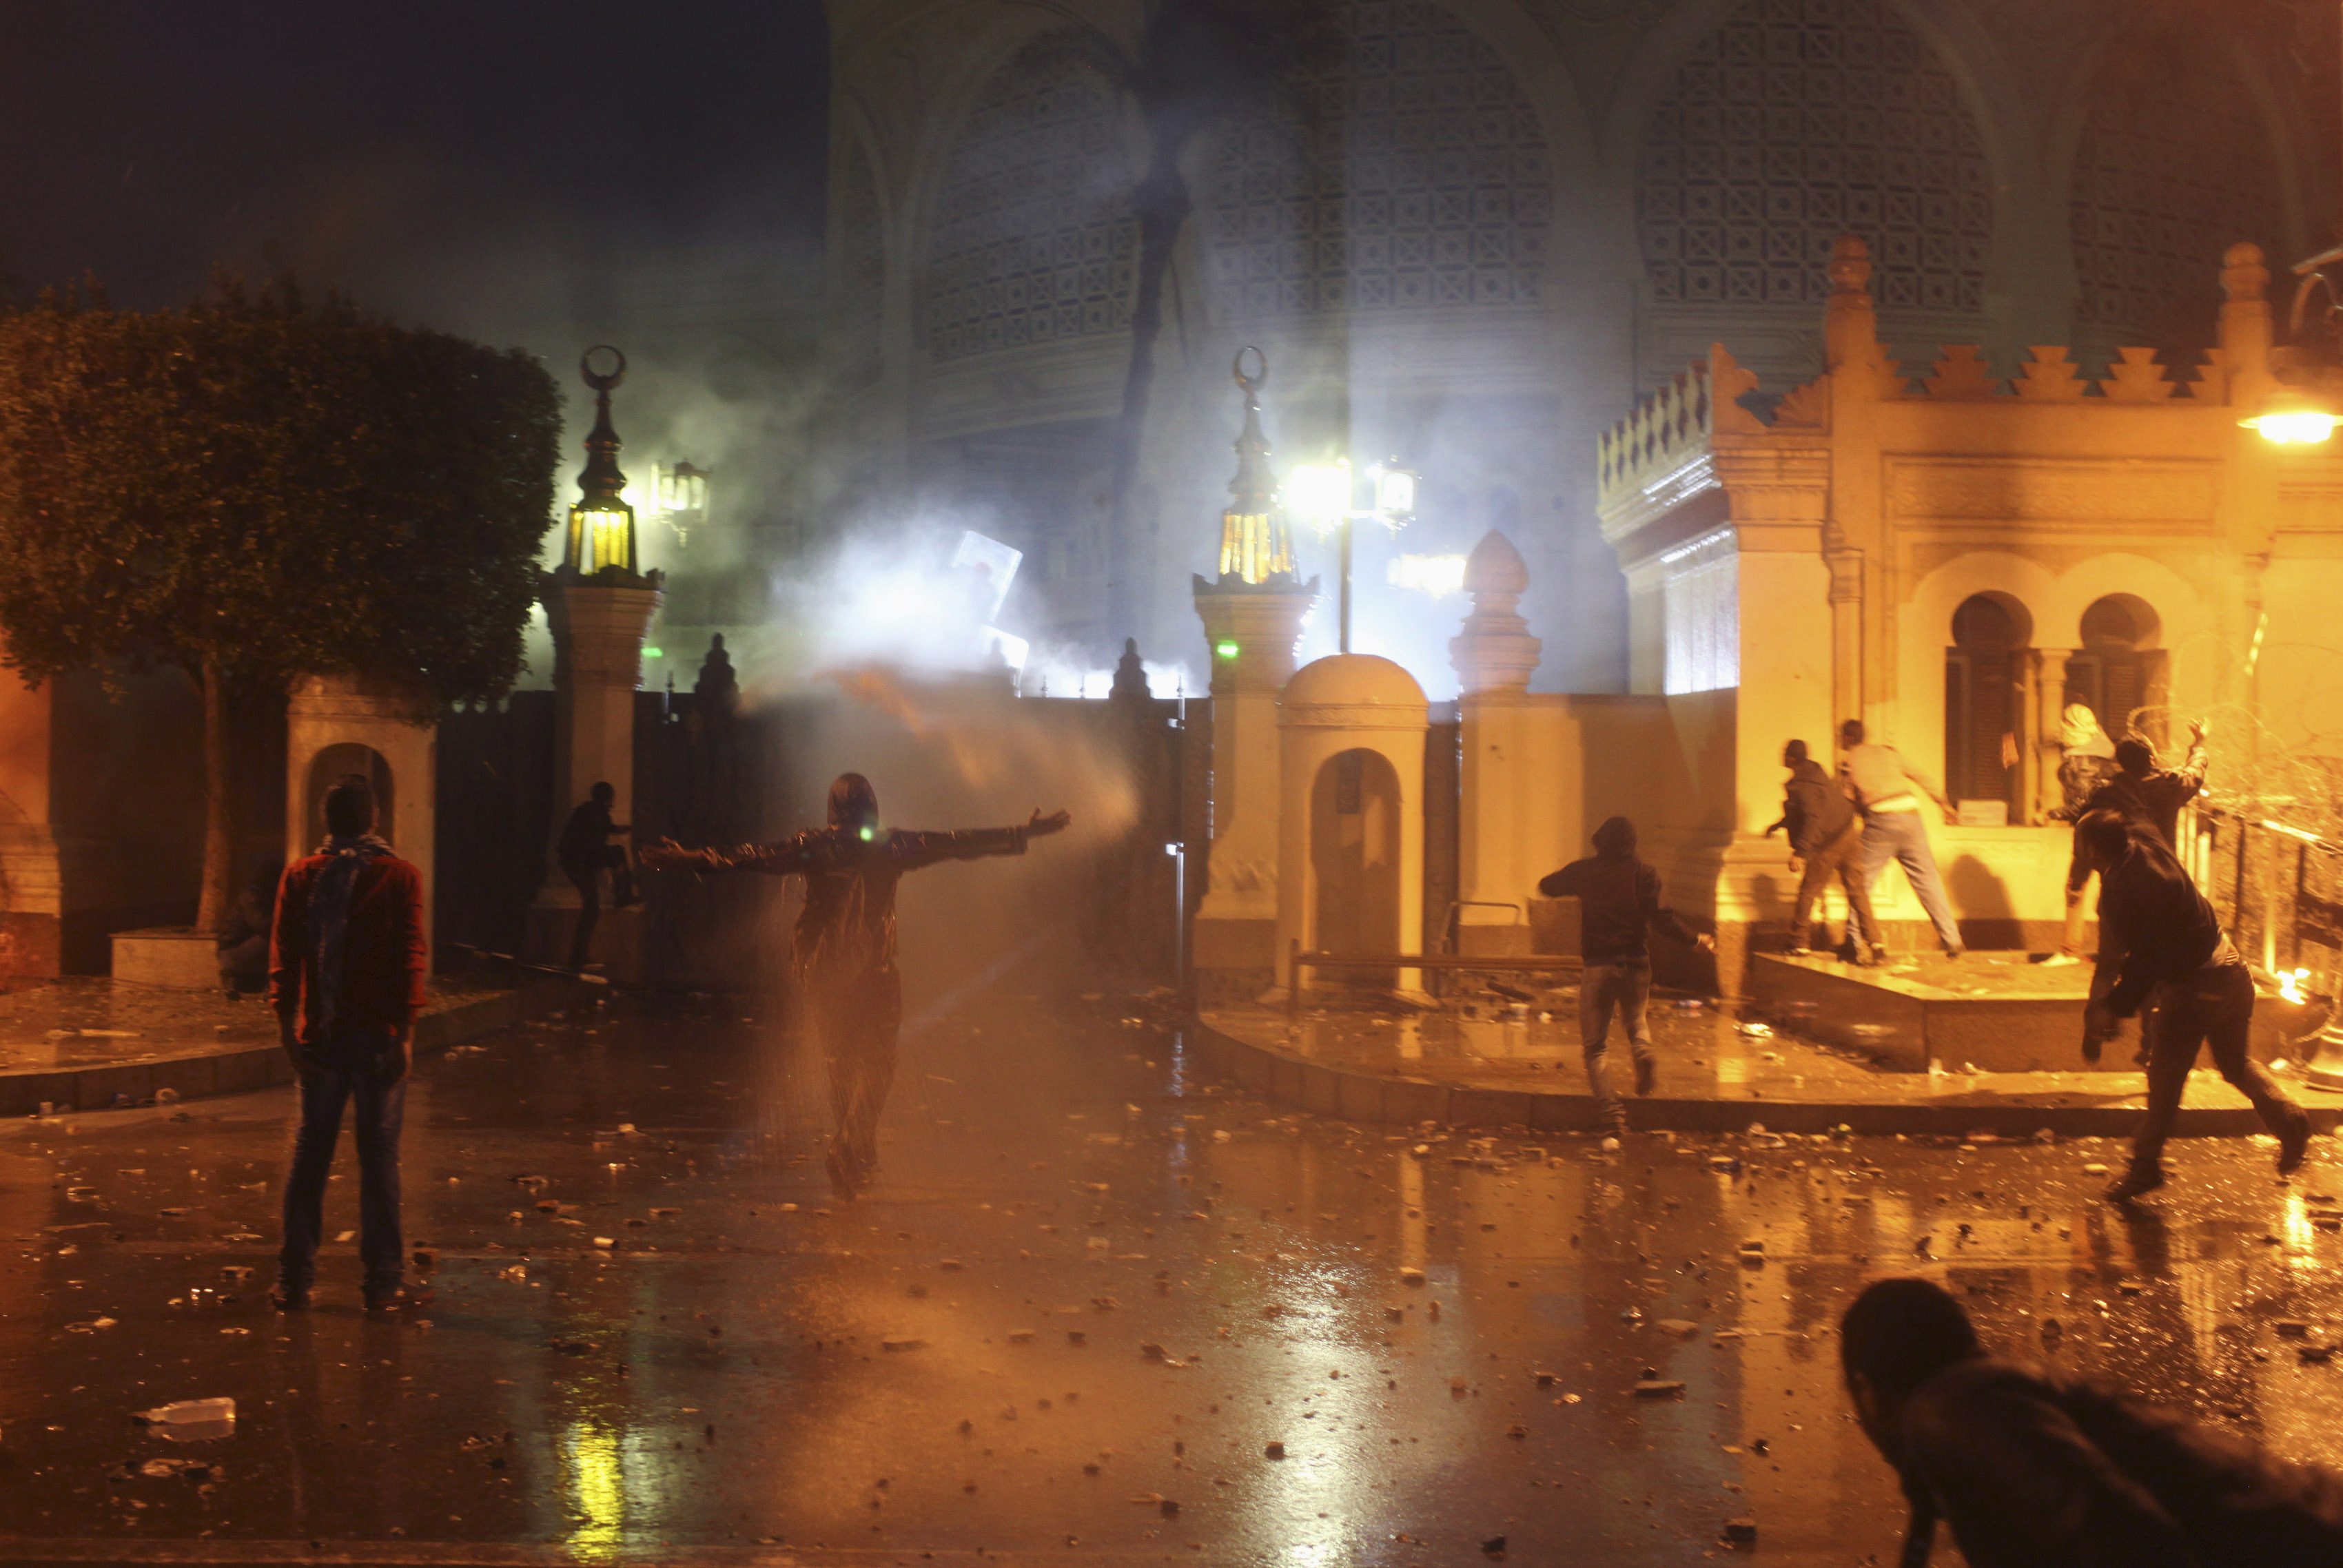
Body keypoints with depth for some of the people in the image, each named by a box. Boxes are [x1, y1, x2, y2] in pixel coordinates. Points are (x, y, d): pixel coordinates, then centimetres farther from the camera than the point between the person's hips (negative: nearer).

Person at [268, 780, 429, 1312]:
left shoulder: (300, 877, 4)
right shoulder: (401, 877, -4)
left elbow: (283, 956, 1)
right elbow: (411, 956, -9)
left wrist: (287, 1025, 3)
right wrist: (406, 1029, -7)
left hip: (320, 1034, 3)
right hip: (378, 1034, -2)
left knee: (310, 1153, 10)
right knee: (379, 1155, 1)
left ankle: (294, 1280, 12)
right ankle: (383, 1283, 3)